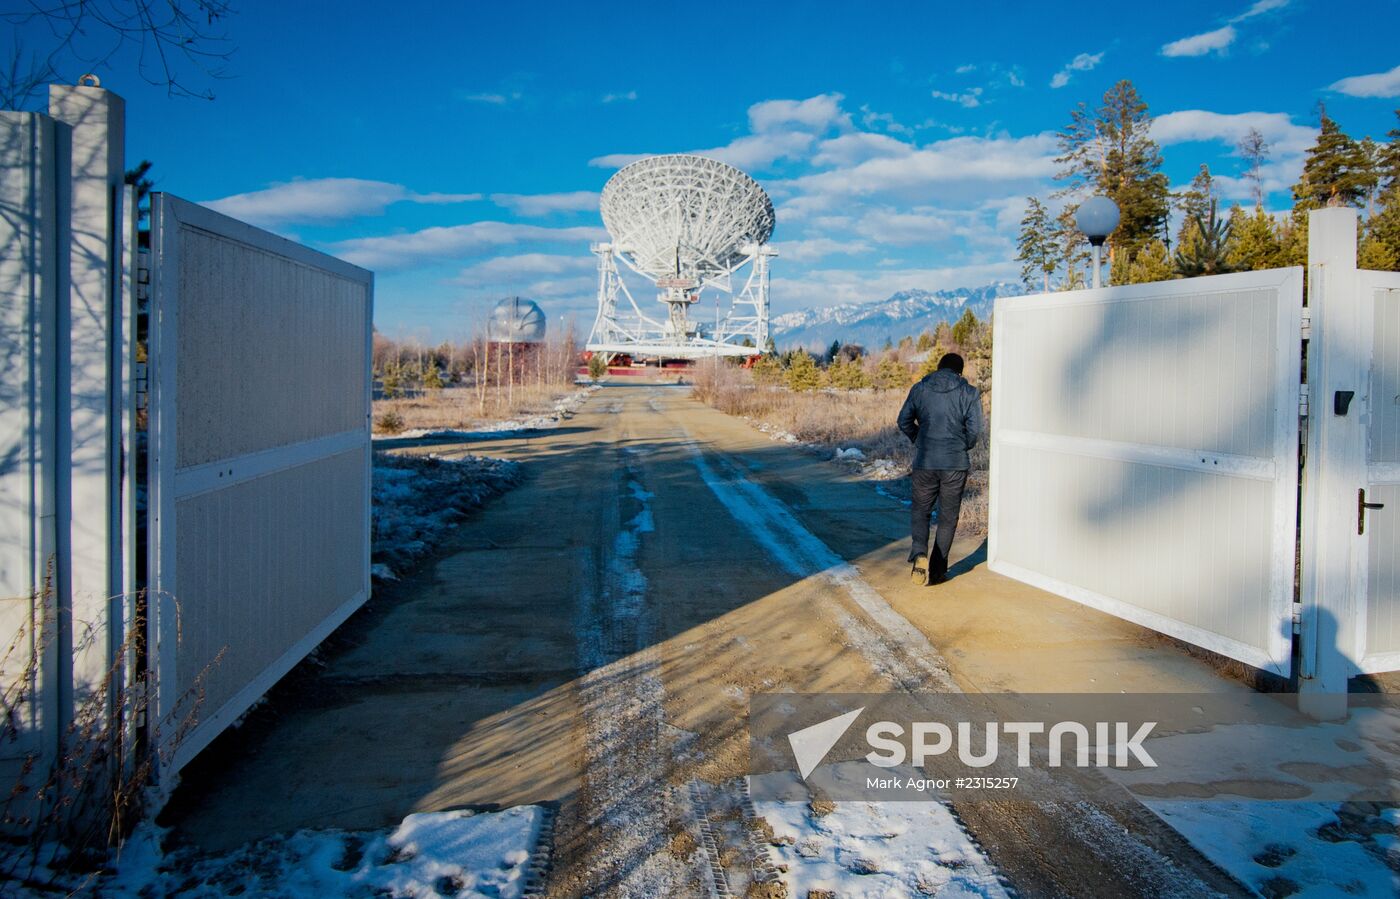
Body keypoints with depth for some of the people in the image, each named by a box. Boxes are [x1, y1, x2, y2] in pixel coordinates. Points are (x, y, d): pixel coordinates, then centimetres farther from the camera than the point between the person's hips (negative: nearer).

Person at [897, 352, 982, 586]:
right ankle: (937, 571, 13)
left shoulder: (919, 389, 4)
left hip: (924, 462, 1)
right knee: (948, 517, 10)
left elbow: (904, 421, 4)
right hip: (956, 464, -1)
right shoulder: (969, 393, -1)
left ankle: (919, 553, -12)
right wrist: (963, 447, 13)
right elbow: (974, 429, -6)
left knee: (920, 510, 15)